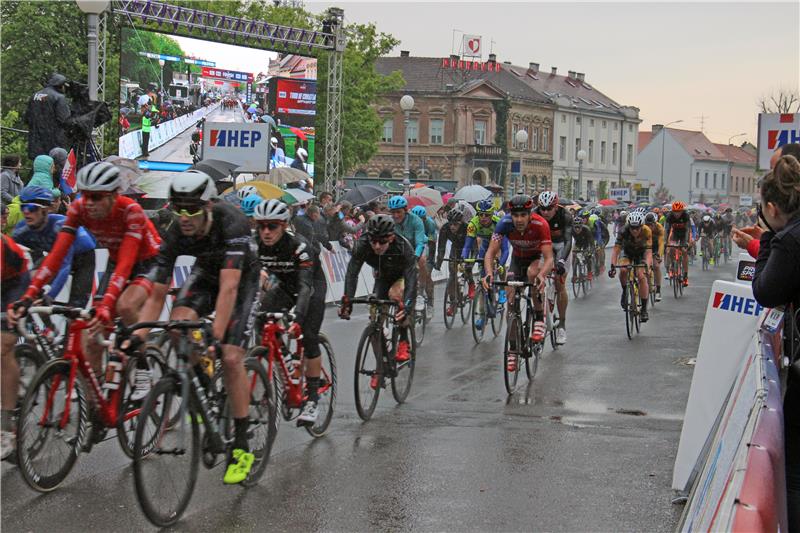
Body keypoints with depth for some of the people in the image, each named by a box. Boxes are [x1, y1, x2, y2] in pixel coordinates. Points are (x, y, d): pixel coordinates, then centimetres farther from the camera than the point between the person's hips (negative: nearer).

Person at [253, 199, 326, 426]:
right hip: (283, 286, 5)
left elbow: (305, 287, -44)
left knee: (309, 338, -17)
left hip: (312, 286, -5)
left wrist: (298, 320, -57)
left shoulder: (299, 246, -35)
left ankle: (312, 399, -8)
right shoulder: (256, 245, -21)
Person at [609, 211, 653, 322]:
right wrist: (613, 266, -45)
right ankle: (625, 291, -1)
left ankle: (644, 310, -13)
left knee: (642, 277, -20)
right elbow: (616, 249, -33)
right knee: (623, 270, -30)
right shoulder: (624, 231, -31)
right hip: (627, 252, 1)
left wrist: (647, 265, -51)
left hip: (641, 253, -1)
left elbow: (649, 251, -35)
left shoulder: (646, 232, -31)